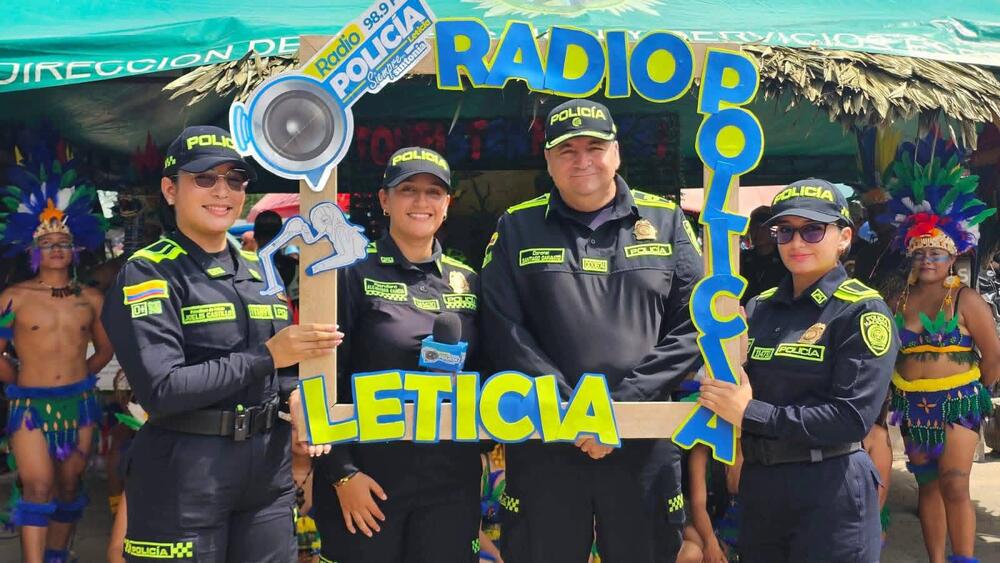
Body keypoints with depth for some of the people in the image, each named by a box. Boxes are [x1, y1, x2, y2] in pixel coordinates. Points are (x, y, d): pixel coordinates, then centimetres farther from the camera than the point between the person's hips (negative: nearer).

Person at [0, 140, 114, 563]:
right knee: (38, 487, -11)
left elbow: (105, 350, 16)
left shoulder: (91, 299, 4)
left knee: (69, 486, 11)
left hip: (80, 402, 3)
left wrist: (79, 374, 7)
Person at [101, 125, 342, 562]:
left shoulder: (259, 272, 12)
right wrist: (266, 357, -19)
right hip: (183, 476, -6)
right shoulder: (146, 273, -8)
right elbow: (159, 390, -19)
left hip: (269, 470, 6)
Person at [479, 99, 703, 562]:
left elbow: (692, 326, -1)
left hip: (644, 444, 1)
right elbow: (504, 332, -4)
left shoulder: (665, 221, 6)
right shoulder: (517, 228, 5)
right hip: (543, 443, 0)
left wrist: (621, 407, -10)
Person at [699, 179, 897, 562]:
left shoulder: (862, 310, -9)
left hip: (829, 488, -6)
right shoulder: (759, 308, 8)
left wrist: (750, 414, -17)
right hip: (757, 484, 6)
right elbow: (737, 389, 11)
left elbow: (853, 418, -18)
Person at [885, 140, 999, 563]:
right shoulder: (901, 301, 5)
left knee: (954, 484, -12)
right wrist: (901, 392, 5)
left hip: (957, 403, -4)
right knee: (928, 485, 8)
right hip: (912, 405, 4)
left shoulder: (966, 301, -6)